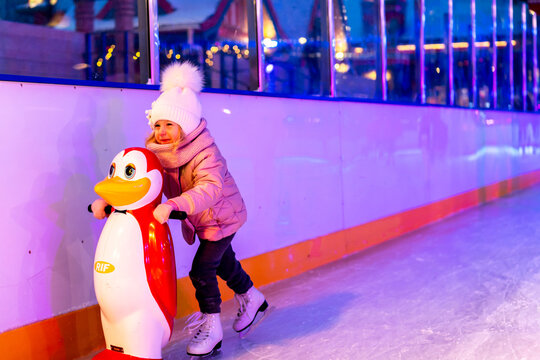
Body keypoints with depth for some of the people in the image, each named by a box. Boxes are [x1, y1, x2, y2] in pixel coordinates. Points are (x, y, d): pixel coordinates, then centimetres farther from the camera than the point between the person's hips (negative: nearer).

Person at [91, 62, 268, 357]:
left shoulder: (206, 155, -35)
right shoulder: (157, 153, -14)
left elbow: (210, 189, -52)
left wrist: (172, 205, -66)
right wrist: (106, 198, -32)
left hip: (222, 217, -7)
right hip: (200, 221, 8)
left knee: (202, 269, -11)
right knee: (223, 261, 24)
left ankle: (211, 327, 7)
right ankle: (251, 298, 49)